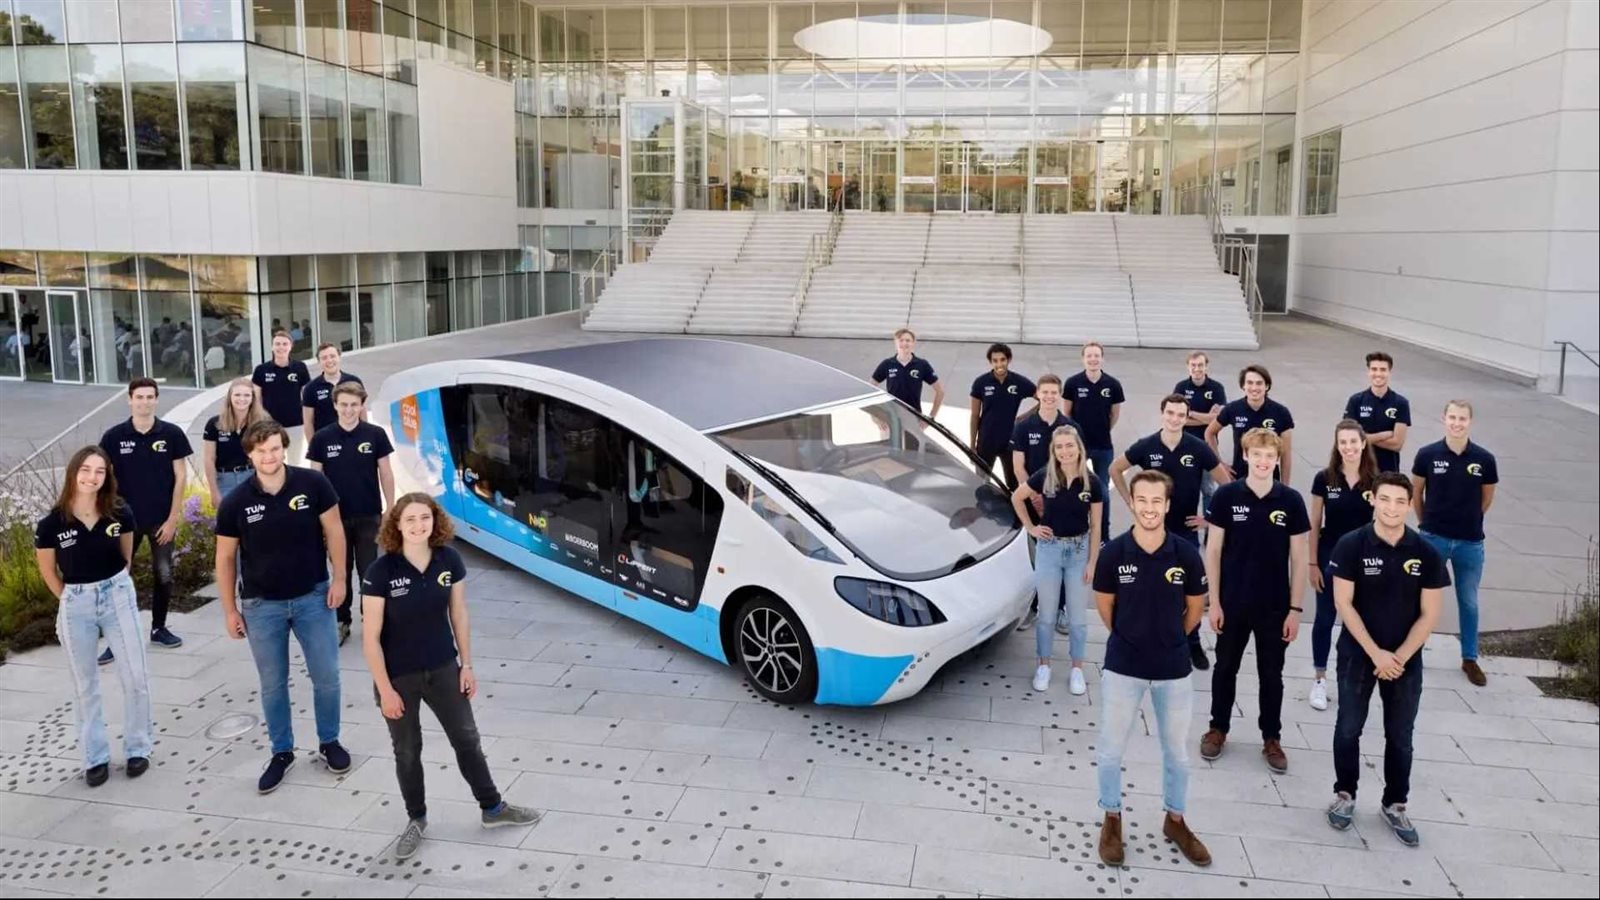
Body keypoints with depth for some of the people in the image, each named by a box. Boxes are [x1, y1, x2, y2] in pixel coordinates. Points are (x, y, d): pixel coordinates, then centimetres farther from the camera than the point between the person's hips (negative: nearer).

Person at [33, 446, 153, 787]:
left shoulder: (120, 514, -10)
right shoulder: (51, 523, -14)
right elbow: (48, 571, 3)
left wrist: (113, 586, 11)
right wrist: (73, 600, 9)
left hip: (118, 597, 1)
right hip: (76, 605, -1)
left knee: (136, 677, 3)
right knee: (85, 685, 11)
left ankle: (137, 748, 20)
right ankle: (95, 757, 23)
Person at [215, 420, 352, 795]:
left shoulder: (313, 484, -13)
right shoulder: (235, 503, -10)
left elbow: (333, 531, -2)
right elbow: (226, 558, 0)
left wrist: (339, 579, -5)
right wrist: (230, 610, 2)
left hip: (313, 597, 0)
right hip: (262, 605, 1)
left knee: (326, 676, 8)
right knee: (273, 684, 12)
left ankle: (329, 742, 29)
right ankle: (281, 752, 28)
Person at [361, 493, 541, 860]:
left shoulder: (449, 560, -9)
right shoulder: (380, 571, -20)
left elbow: (458, 616, 2)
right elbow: (371, 638, -15)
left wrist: (466, 665, 3)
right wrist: (385, 690, -14)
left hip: (443, 670, 3)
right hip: (399, 677, -3)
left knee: (467, 739, 14)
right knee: (407, 751, 14)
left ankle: (493, 808, 32)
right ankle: (416, 819, 35)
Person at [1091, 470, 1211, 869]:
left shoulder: (1186, 554, -12)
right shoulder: (1113, 552, -14)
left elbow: (1195, 608, 4)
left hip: (1173, 669, 1)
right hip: (1123, 667, -1)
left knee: (1177, 752, 16)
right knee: (1111, 751, 9)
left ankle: (1175, 821, 38)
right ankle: (1112, 820, 32)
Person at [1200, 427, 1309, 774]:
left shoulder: (1291, 500, -6)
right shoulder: (1226, 495, -7)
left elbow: (1299, 557, -1)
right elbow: (1213, 551, -3)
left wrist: (1295, 608, -3)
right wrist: (1214, 601, -5)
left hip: (1275, 605, 0)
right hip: (1232, 602, 0)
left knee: (1271, 674, 12)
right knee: (1225, 668, 14)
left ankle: (1272, 738, 26)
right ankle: (1218, 728, 30)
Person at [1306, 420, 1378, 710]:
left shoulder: (1375, 481, -6)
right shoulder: (1324, 478, -7)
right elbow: (1314, 524, -2)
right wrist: (1312, 563, -4)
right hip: (1329, 559, -1)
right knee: (1325, 619, 8)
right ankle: (1320, 680, 20)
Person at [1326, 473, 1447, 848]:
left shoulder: (1426, 554, -6)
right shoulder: (1351, 545, -12)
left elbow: (1429, 614, -4)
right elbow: (1344, 604, -11)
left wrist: (1399, 657, -12)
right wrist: (1375, 652, -16)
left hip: (1407, 659, 2)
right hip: (1358, 654, -1)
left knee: (1400, 736, 11)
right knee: (1349, 728, 9)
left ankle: (1395, 805, 26)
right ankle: (1344, 794, 27)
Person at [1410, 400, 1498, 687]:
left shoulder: (1484, 459, -7)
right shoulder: (1427, 455, -9)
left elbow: (1487, 498, 9)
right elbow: (1416, 492, 5)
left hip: (1471, 543, 1)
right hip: (1433, 538, -1)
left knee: (1469, 602, 12)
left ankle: (1470, 658, 25)